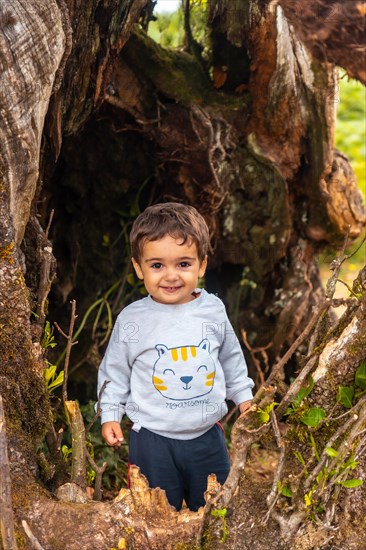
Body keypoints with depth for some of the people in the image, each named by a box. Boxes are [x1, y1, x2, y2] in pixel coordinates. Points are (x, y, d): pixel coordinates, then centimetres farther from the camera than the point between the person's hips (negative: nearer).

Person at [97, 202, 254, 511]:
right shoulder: (131, 320, -11)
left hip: (207, 435, 2)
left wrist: (243, 395, 15)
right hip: (153, 441, -2)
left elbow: (231, 356, 12)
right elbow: (115, 371, 2)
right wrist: (110, 415, -1)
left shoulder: (213, 310, -5)